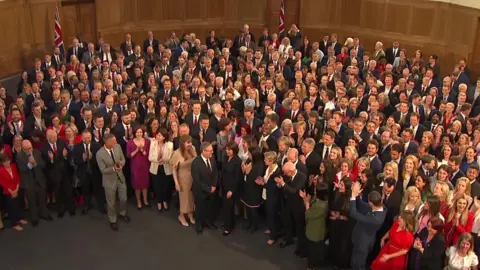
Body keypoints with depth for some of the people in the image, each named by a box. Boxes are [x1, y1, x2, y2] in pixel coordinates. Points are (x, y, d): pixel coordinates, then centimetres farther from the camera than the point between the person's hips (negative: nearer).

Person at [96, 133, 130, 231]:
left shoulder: (118, 147, -14)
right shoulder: (100, 154, -26)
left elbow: (123, 159, -1)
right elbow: (103, 170, -20)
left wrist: (121, 163, -25)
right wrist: (113, 168, -37)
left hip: (120, 177, 4)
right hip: (109, 181, -4)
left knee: (123, 199, 20)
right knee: (111, 202, 14)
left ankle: (122, 213, 50)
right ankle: (113, 220, 38)